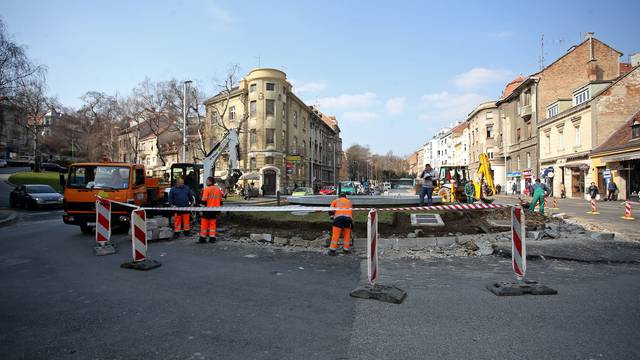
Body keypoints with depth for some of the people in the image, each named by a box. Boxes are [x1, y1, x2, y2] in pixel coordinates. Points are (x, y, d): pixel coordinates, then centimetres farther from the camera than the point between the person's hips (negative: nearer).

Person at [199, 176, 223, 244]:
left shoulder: (207, 189, -11)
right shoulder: (218, 189, 9)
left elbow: (204, 201, -15)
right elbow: (220, 200, 14)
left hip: (208, 210, -6)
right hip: (215, 210, 6)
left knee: (204, 224, 3)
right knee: (213, 224, 12)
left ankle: (203, 238, 7)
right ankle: (212, 238, 11)